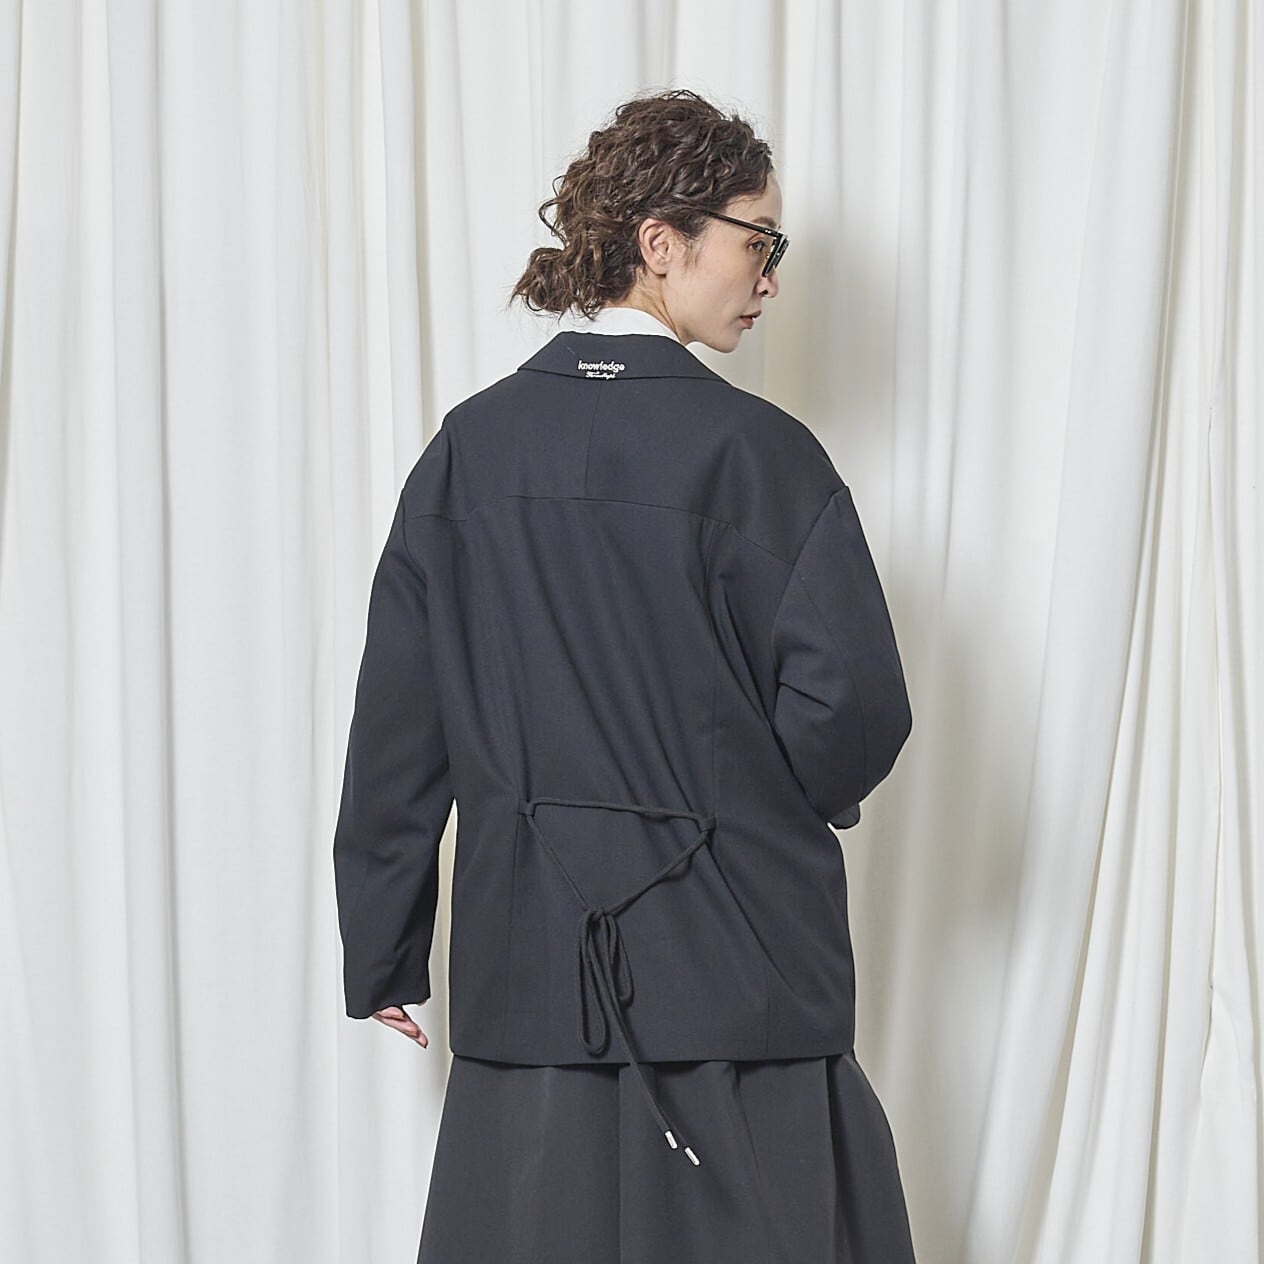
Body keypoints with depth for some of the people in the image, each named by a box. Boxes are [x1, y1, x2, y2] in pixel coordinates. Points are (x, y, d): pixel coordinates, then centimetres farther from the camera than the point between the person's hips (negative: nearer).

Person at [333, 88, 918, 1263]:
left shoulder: (470, 448, 2)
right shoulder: (754, 451, -10)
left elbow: (396, 718, 4)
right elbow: (853, 705, -14)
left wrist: (382, 951, 13)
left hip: (526, 960, 4)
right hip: (738, 963, -4)